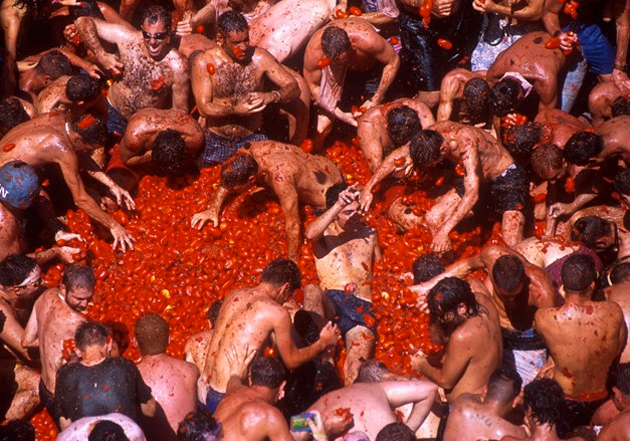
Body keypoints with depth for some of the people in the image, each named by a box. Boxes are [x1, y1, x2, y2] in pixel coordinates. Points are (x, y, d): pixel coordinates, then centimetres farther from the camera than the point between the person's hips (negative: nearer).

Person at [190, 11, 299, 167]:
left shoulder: (259, 58, -6)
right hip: (216, 141, 0)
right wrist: (235, 110, -27)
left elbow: (294, 88, -5)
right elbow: (204, 108, -11)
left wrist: (270, 96, -25)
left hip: (252, 140, 0)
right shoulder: (203, 62, -9)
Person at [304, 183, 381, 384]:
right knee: (312, 291, -39)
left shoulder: (369, 234, 26)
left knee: (356, 365, -25)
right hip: (331, 301, -1)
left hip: (362, 307, 2)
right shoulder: (325, 232, 15)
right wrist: (339, 205, -18)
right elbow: (310, 234, -11)